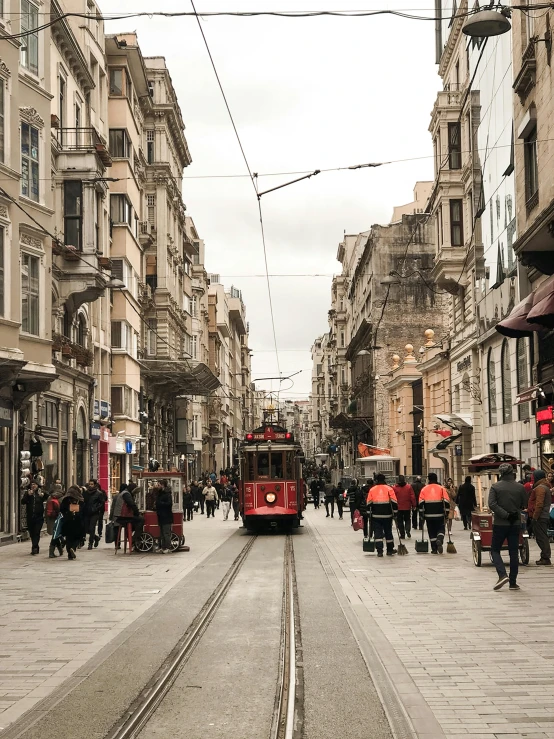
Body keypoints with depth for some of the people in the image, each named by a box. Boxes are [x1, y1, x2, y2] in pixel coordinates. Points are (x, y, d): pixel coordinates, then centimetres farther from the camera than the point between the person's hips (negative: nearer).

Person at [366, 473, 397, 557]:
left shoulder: (372, 489, 2)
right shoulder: (389, 489, 0)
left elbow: (369, 503, 4)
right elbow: (394, 502, -3)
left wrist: (369, 513, 11)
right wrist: (395, 512, 4)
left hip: (376, 515, 0)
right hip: (387, 515, 0)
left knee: (378, 533, 2)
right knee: (388, 532, 13)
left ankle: (379, 551, -6)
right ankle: (390, 550, 19)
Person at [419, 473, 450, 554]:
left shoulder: (424, 489, 2)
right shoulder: (441, 488, 1)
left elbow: (421, 503, -1)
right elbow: (446, 501, -3)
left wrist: (422, 513, 7)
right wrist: (446, 513, 4)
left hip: (428, 514, 1)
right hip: (439, 514, -1)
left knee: (432, 531, 9)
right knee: (440, 529, 13)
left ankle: (434, 549, 7)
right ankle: (439, 540, -17)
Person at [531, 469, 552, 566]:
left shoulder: (540, 488, -14)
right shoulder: (546, 487, 18)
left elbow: (539, 504, -22)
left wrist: (535, 516, -19)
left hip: (540, 517, -10)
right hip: (546, 516, 10)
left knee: (541, 537, -8)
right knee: (543, 537, 14)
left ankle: (545, 558, -8)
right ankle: (545, 557, 18)